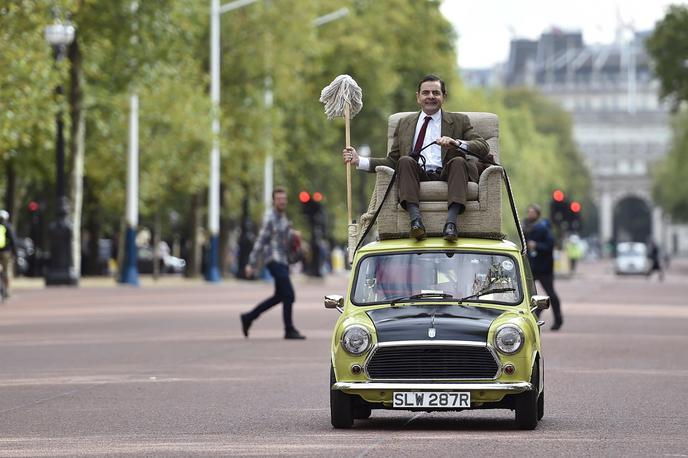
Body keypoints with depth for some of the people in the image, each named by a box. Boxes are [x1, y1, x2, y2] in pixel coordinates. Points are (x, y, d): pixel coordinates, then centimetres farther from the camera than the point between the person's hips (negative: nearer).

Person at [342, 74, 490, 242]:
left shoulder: (459, 121, 19)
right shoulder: (405, 124, 26)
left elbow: (484, 148, 6)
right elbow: (393, 160, 21)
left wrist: (457, 143, -14)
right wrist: (359, 161, 8)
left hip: (446, 175, -1)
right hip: (417, 176, 1)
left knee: (458, 161, -31)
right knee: (405, 161, -28)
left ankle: (451, 222, -47)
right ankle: (416, 220, -44)